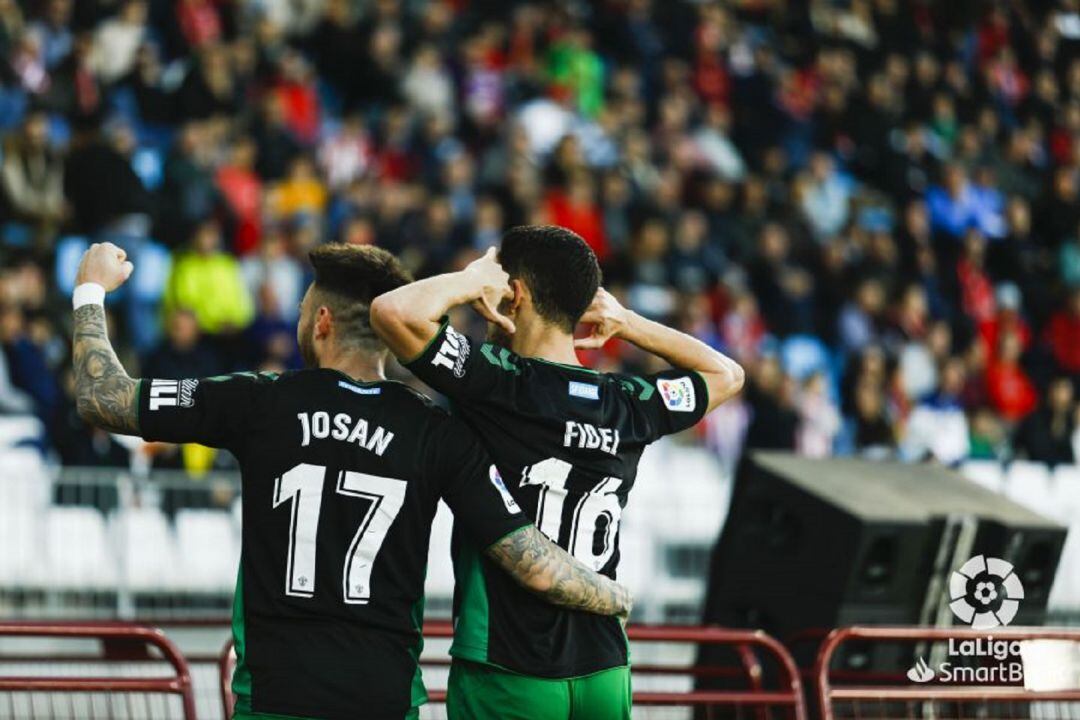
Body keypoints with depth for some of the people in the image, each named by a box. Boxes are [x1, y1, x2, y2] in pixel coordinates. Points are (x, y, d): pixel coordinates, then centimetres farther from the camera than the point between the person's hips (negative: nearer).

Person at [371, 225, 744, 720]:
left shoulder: (499, 382, -11)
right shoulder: (628, 404, 5)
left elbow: (393, 310, -23)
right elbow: (726, 375, 25)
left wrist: (473, 280, -5)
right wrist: (625, 323, 17)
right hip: (604, 674, 5)